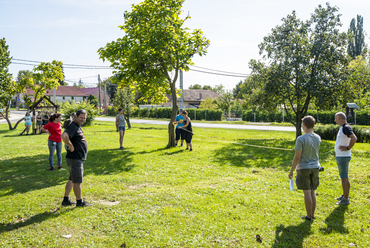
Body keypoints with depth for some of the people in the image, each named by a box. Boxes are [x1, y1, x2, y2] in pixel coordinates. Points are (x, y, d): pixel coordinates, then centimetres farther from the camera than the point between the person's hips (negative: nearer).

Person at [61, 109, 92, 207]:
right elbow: (64, 136, -36)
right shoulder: (72, 127, -17)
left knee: (71, 180, 16)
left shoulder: (78, 127, 15)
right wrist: (71, 146, -24)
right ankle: (80, 201, 12)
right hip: (75, 159, -10)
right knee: (77, 181, 1)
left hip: (79, 159, 10)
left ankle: (66, 200, 25)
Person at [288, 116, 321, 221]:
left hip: (303, 168, -6)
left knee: (307, 192, 1)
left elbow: (297, 157, -16)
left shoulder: (301, 139, -18)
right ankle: (312, 214, 21)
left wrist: (291, 171, -7)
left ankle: (309, 216, 9)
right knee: (312, 192, 14)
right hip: (315, 167, 6)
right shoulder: (318, 138, 1)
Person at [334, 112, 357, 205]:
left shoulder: (346, 127, -17)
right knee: (343, 177, 18)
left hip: (343, 157, -10)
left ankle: (346, 199, 1)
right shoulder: (342, 127, 13)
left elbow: (354, 138, -31)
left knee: (344, 178, -5)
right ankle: (344, 195, 29)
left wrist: (348, 148, -21)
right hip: (339, 156, 10)